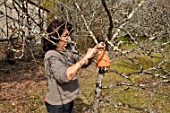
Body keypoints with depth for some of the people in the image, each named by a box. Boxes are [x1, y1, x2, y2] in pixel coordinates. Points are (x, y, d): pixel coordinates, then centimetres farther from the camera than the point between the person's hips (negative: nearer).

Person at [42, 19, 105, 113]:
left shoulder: (66, 51, 0)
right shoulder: (51, 56, -23)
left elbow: (83, 63, 9)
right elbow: (64, 76, -37)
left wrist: (95, 49, -7)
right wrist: (85, 57, -34)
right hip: (58, 104, -7)